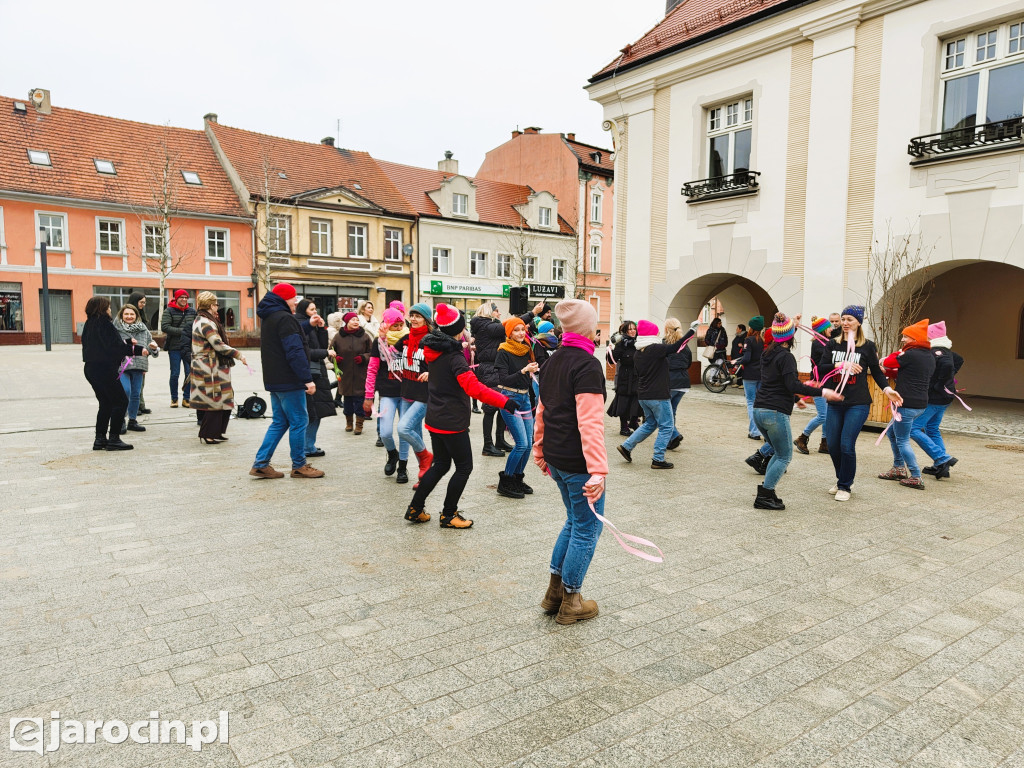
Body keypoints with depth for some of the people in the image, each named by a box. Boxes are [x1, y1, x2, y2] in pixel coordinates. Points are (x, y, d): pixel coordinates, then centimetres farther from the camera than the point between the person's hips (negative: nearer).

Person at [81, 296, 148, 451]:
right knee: (120, 401, -2)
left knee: (105, 403, 15)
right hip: (104, 369, -9)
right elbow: (116, 346, -20)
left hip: (91, 368, 9)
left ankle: (100, 439, 16)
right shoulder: (104, 323, -14)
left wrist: (128, 341, 27)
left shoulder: (89, 324, 13)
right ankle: (114, 438, -3)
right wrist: (139, 350, -14)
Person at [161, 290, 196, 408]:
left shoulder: (192, 311, 11)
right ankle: (174, 398, 14)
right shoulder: (169, 311, 0)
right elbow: (164, 327, -10)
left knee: (189, 373, 1)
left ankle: (186, 398, 11)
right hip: (174, 347, -3)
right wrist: (182, 331, -17)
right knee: (174, 374, 2)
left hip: (189, 346, 3)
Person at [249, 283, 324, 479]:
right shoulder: (284, 318, -16)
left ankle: (261, 464, 13)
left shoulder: (268, 318, 16)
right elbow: (295, 352, -22)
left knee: (279, 422, 15)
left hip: (274, 380, 10)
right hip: (289, 382, -10)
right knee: (299, 421, 0)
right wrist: (307, 379, -22)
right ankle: (299, 466, 8)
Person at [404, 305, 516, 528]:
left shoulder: (434, 351, 5)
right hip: (452, 423, -9)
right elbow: (473, 387, -31)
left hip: (434, 419, 9)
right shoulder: (454, 356, -20)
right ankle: (448, 515, 14)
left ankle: (415, 509, 23)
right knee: (464, 467, 6)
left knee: (441, 464, 20)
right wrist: (503, 401, -32)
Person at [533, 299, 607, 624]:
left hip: (555, 458, 9)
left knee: (574, 521, 23)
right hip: (578, 462, -9)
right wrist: (598, 469, -27)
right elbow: (590, 423, -25)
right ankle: (570, 602, 18)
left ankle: (554, 591, 28)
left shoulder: (553, 362, 10)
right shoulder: (587, 365, -17)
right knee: (587, 528, 7)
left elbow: (542, 410, 16)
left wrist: (539, 450, 23)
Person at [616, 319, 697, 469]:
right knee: (666, 427, 3)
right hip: (658, 396, -8)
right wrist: (692, 332, -14)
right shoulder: (654, 349, -16)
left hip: (643, 395, 8)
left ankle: (626, 446, 19)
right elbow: (676, 347, -21)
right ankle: (658, 460, 3)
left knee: (650, 424, 23)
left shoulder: (638, 354, 8)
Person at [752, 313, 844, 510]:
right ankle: (764, 497, -1)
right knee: (784, 457, 2)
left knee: (779, 453, 20)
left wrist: (793, 325, 46)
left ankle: (767, 492, 15)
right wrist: (823, 393, -19)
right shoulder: (786, 357, -12)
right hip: (776, 413, -9)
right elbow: (793, 385, -20)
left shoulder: (768, 353, 13)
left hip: (759, 410, 9)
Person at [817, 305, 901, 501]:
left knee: (847, 445, -9)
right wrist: (840, 365, -18)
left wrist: (887, 389, -6)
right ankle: (842, 480, 28)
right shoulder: (833, 344, 6)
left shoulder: (867, 346, -1)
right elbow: (821, 369, -2)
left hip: (858, 404, -3)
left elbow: (876, 371, 7)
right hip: (835, 402, 3)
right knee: (832, 445, 5)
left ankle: (845, 486, 10)